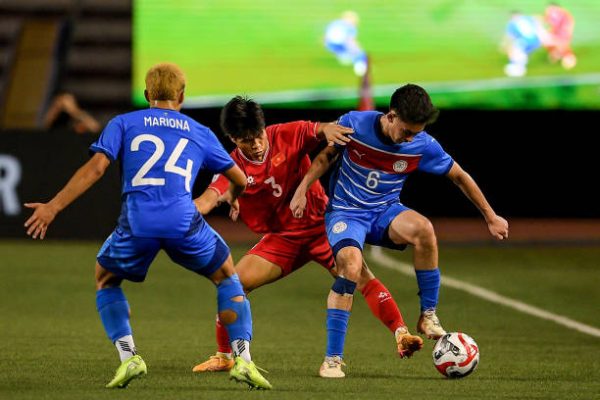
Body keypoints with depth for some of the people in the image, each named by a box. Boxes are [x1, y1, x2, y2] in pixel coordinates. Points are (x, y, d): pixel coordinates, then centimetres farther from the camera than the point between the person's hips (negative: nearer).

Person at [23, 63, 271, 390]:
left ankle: (128, 357, 9)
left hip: (137, 224, -1)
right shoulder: (201, 133, 23)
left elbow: (95, 168, 4)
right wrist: (231, 198, 54)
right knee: (227, 277, 24)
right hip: (183, 222, 1)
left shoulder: (123, 124, 18)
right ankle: (242, 360, 8)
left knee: (105, 280, 27)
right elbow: (240, 180, 30)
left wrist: (53, 207, 3)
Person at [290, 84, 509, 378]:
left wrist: (491, 218, 8)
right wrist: (302, 190, -7)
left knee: (423, 229, -33)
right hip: (344, 212, -1)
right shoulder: (354, 124, -16)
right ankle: (333, 357, -23)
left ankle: (428, 315, -16)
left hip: (385, 211, 1)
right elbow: (327, 156, 3)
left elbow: (459, 176, 2)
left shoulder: (423, 146, -12)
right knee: (351, 265, -32)